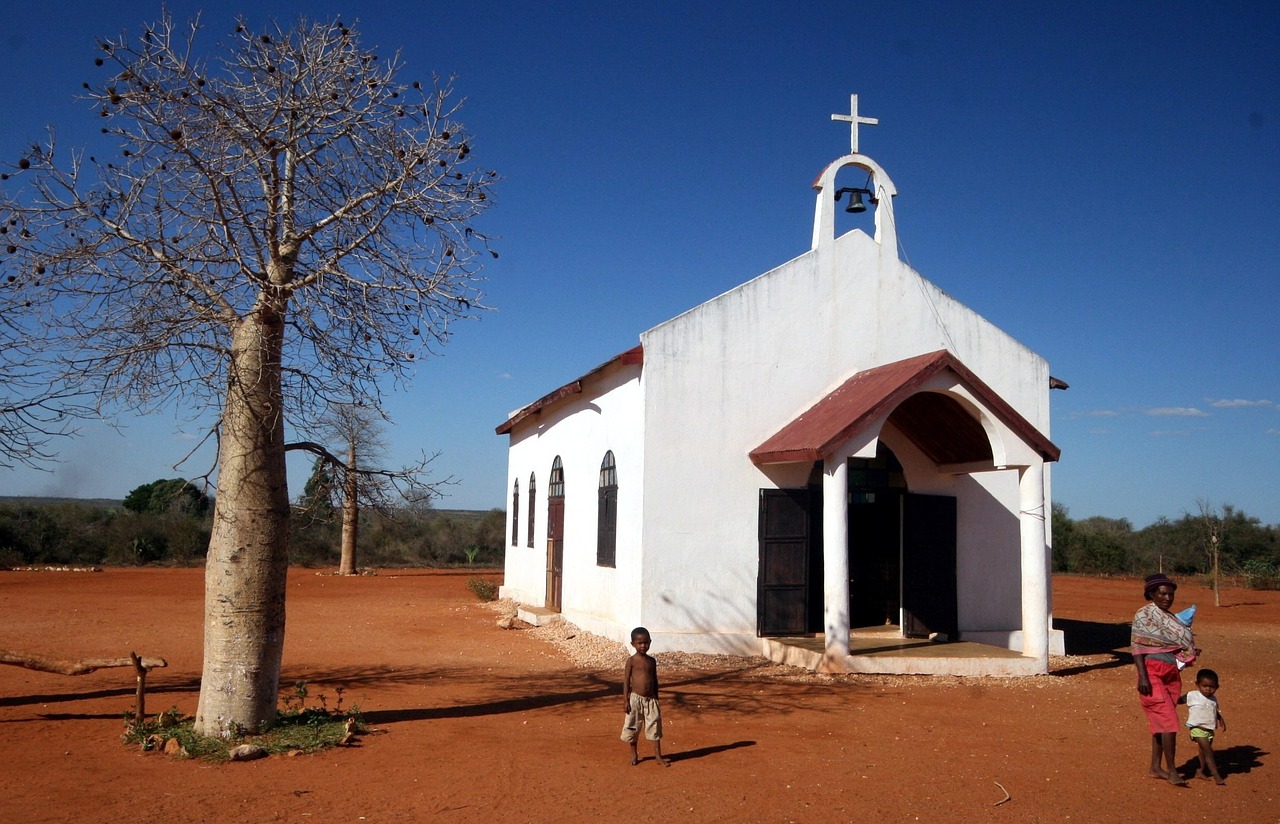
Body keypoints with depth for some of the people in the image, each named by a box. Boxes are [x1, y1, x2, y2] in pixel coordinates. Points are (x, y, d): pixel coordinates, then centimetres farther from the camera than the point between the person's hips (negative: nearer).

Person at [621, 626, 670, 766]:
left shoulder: (652, 661, 5)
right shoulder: (631, 661, -7)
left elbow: (655, 680, 13)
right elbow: (626, 681, -6)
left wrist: (656, 698, 14)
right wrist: (625, 700, -9)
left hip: (650, 699, 3)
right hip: (635, 698, -3)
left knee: (655, 726, 4)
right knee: (633, 727, 7)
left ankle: (658, 756, 13)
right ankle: (634, 754, 24)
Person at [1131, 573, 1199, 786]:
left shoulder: (1171, 618, 14)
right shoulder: (1143, 616, -7)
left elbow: (1176, 646, 20)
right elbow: (1137, 648, -12)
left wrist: (1190, 652, 1)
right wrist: (1142, 676, -19)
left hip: (1171, 674, 7)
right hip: (1153, 673, -7)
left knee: (1160, 723, 10)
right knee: (1168, 720, -12)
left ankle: (1156, 768, 18)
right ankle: (1171, 770, -6)